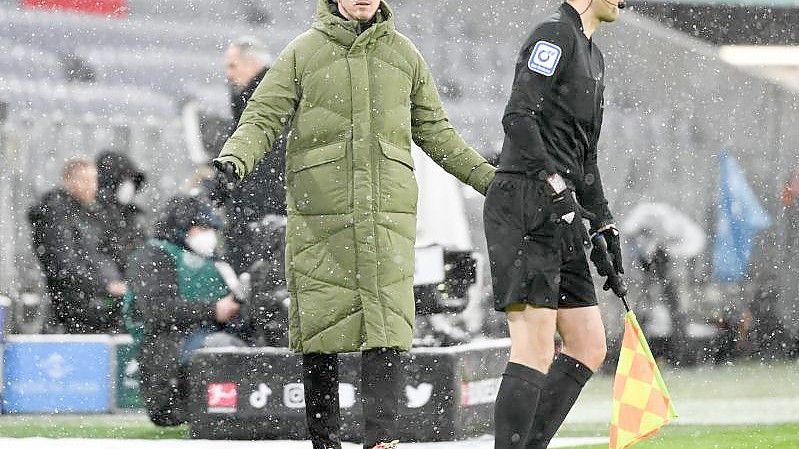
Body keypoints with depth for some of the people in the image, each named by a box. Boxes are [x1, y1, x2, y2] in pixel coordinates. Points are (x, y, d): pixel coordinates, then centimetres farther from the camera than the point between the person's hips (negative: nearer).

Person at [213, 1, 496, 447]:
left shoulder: (404, 54, 14)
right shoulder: (304, 52, 6)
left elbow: (434, 131, 22)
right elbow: (263, 118, 3)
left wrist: (487, 177, 19)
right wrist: (235, 159, -16)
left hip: (387, 213, 1)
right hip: (318, 215, -1)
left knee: (385, 330, -9)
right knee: (321, 328, 0)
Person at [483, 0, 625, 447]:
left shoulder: (592, 57, 24)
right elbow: (518, 117, -18)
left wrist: (605, 229, 24)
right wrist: (556, 188, -24)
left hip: (559, 218, 10)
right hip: (523, 207, -10)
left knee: (589, 349, 7)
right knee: (536, 351, -14)